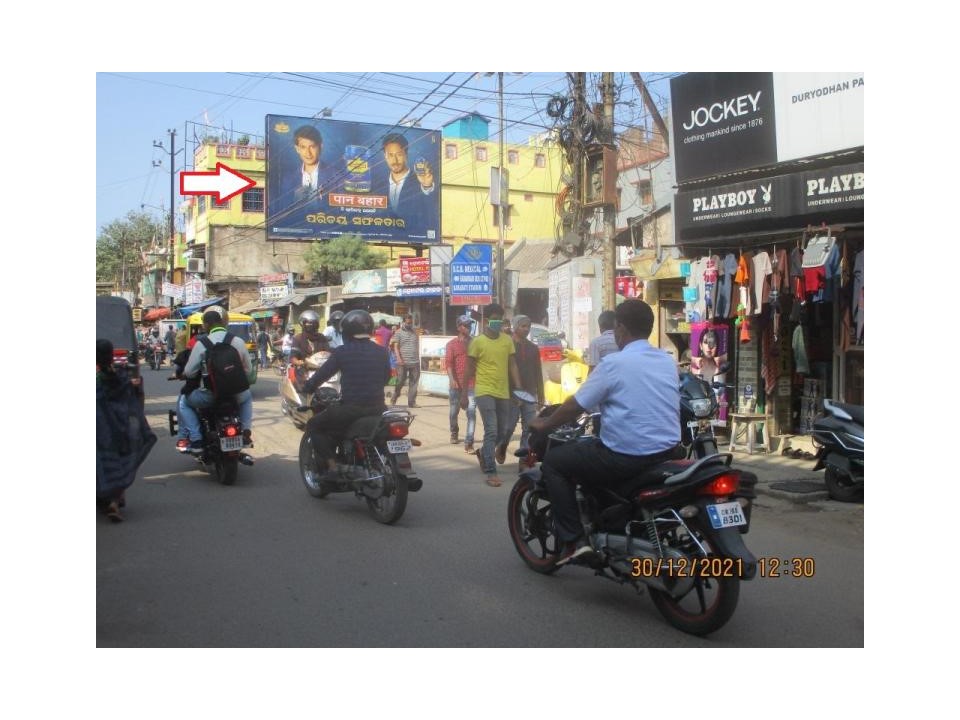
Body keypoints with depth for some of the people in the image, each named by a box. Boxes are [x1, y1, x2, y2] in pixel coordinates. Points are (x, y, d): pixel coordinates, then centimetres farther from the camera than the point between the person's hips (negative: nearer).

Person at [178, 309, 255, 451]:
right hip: (236, 394, 2)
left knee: (184, 402, 24)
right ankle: (246, 433, 19)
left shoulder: (201, 344, -7)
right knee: (247, 397, 36)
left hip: (210, 396, -2)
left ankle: (195, 439, 8)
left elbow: (189, 373, -4)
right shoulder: (239, 341, 0)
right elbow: (248, 370, 5)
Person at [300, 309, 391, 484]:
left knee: (314, 426, 15)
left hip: (350, 409, -4)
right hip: (377, 409, 5)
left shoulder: (342, 352, -6)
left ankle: (331, 467, 2)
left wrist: (307, 388, 18)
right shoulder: (382, 352, 6)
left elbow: (322, 375, 0)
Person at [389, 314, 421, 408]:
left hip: (415, 362, 4)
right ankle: (393, 400, 16)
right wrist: (399, 358, -14)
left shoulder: (415, 332, 16)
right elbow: (396, 346, -3)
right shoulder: (399, 332, 3)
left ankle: (412, 402, 5)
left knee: (414, 382, 2)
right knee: (400, 382, 1)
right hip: (403, 362, -4)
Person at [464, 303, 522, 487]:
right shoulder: (477, 341, -5)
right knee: (491, 431, -12)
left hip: (503, 392, 5)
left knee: (504, 432, 12)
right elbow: (469, 369, 0)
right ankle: (490, 472, -7)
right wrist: (464, 395, 0)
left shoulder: (508, 340, 6)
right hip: (484, 392, -5)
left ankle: (484, 453, 40)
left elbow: (512, 365, 10)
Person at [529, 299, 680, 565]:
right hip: (667, 450, 8)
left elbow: (575, 406, -6)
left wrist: (544, 425, 11)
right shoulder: (667, 361, 8)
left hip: (626, 456, -8)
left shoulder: (614, 363, -12)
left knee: (553, 463, 7)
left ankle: (574, 541, 0)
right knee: (589, 451, 35)